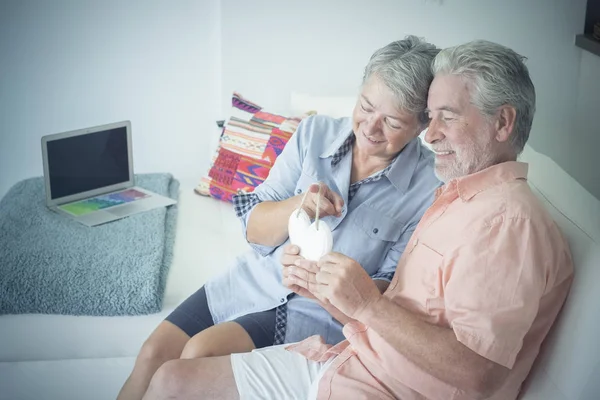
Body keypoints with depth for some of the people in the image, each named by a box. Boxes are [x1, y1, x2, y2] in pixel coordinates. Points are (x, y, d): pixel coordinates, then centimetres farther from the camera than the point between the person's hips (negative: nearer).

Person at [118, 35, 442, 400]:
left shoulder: (427, 188, -13)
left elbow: (390, 289, -9)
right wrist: (298, 205, -25)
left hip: (321, 311, -4)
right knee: (154, 352, -10)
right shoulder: (315, 133, -4)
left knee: (201, 352, -22)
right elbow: (255, 228, -2)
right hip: (255, 279, 4)